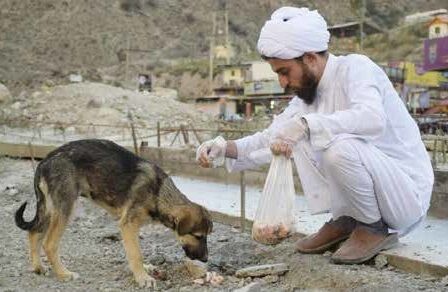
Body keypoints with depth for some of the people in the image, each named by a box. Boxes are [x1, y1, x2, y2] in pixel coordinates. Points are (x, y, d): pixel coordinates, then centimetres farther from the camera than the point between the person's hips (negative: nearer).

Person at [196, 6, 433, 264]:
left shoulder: (354, 67, -17)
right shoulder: (308, 91, 5)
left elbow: (373, 119, -38)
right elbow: (269, 140, 6)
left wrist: (305, 124, -39)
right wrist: (225, 148, -10)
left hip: (408, 194, -7)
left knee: (340, 147, -32)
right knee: (300, 139, -2)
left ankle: (376, 228, -8)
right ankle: (344, 219, 4)